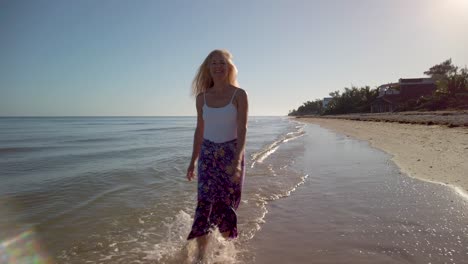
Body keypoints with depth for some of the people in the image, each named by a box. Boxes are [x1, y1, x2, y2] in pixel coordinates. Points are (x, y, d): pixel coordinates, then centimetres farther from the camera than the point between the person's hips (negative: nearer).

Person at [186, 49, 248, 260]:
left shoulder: (239, 95, -7)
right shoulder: (202, 97, 4)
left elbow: (242, 130, -14)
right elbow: (199, 130, 10)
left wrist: (237, 160, -26)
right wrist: (193, 161, 11)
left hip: (231, 154, -2)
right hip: (208, 155, 2)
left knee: (225, 204, 10)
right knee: (204, 203, -3)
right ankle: (201, 255, 9)